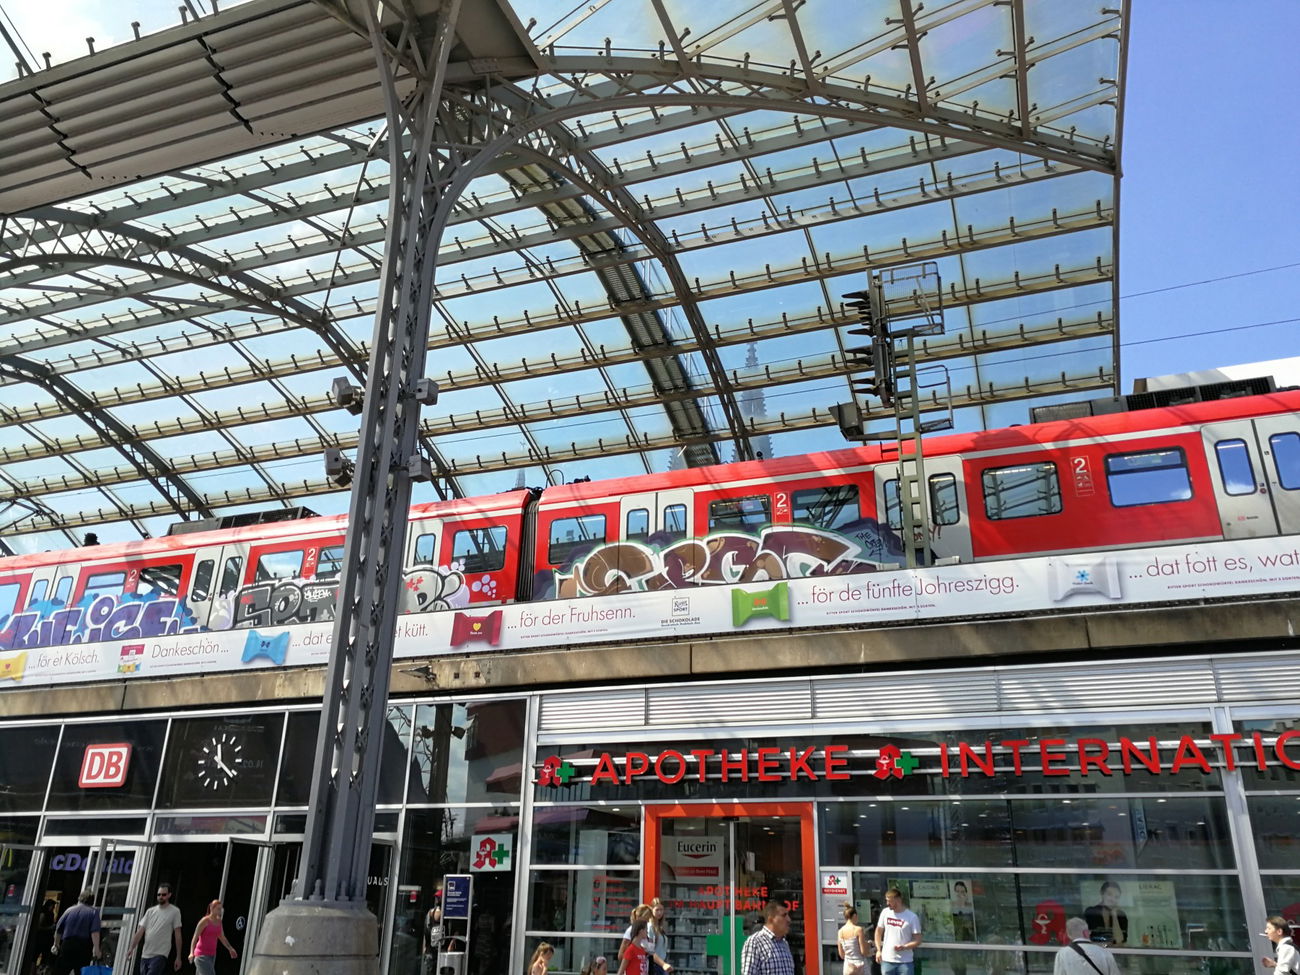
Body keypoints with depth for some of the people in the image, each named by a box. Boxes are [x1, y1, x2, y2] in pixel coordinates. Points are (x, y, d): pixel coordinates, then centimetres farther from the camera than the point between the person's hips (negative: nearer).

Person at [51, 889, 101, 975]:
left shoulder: (69, 910, 10)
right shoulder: (93, 912, 2)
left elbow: (58, 930, 9)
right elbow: (95, 932, -12)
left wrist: (56, 945, 23)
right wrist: (96, 948, -16)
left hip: (67, 944, 2)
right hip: (84, 948, -2)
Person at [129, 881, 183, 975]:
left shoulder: (175, 911, -1)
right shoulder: (150, 911, 12)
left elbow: (177, 935, -2)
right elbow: (140, 932, 10)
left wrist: (178, 957, -4)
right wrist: (132, 948, -1)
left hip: (160, 955, -6)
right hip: (145, 955, 6)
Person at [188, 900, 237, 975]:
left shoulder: (218, 921, 9)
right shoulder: (205, 921, -13)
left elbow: (222, 938, 17)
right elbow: (195, 938, -16)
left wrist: (230, 949, 6)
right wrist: (191, 953, -29)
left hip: (211, 955, 7)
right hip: (202, 955, -7)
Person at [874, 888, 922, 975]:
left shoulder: (912, 917, -9)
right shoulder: (885, 912, 1)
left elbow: (918, 941, -7)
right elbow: (878, 931, 14)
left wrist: (904, 947, -23)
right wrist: (878, 950, 6)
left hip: (905, 962, -3)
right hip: (887, 960, 3)